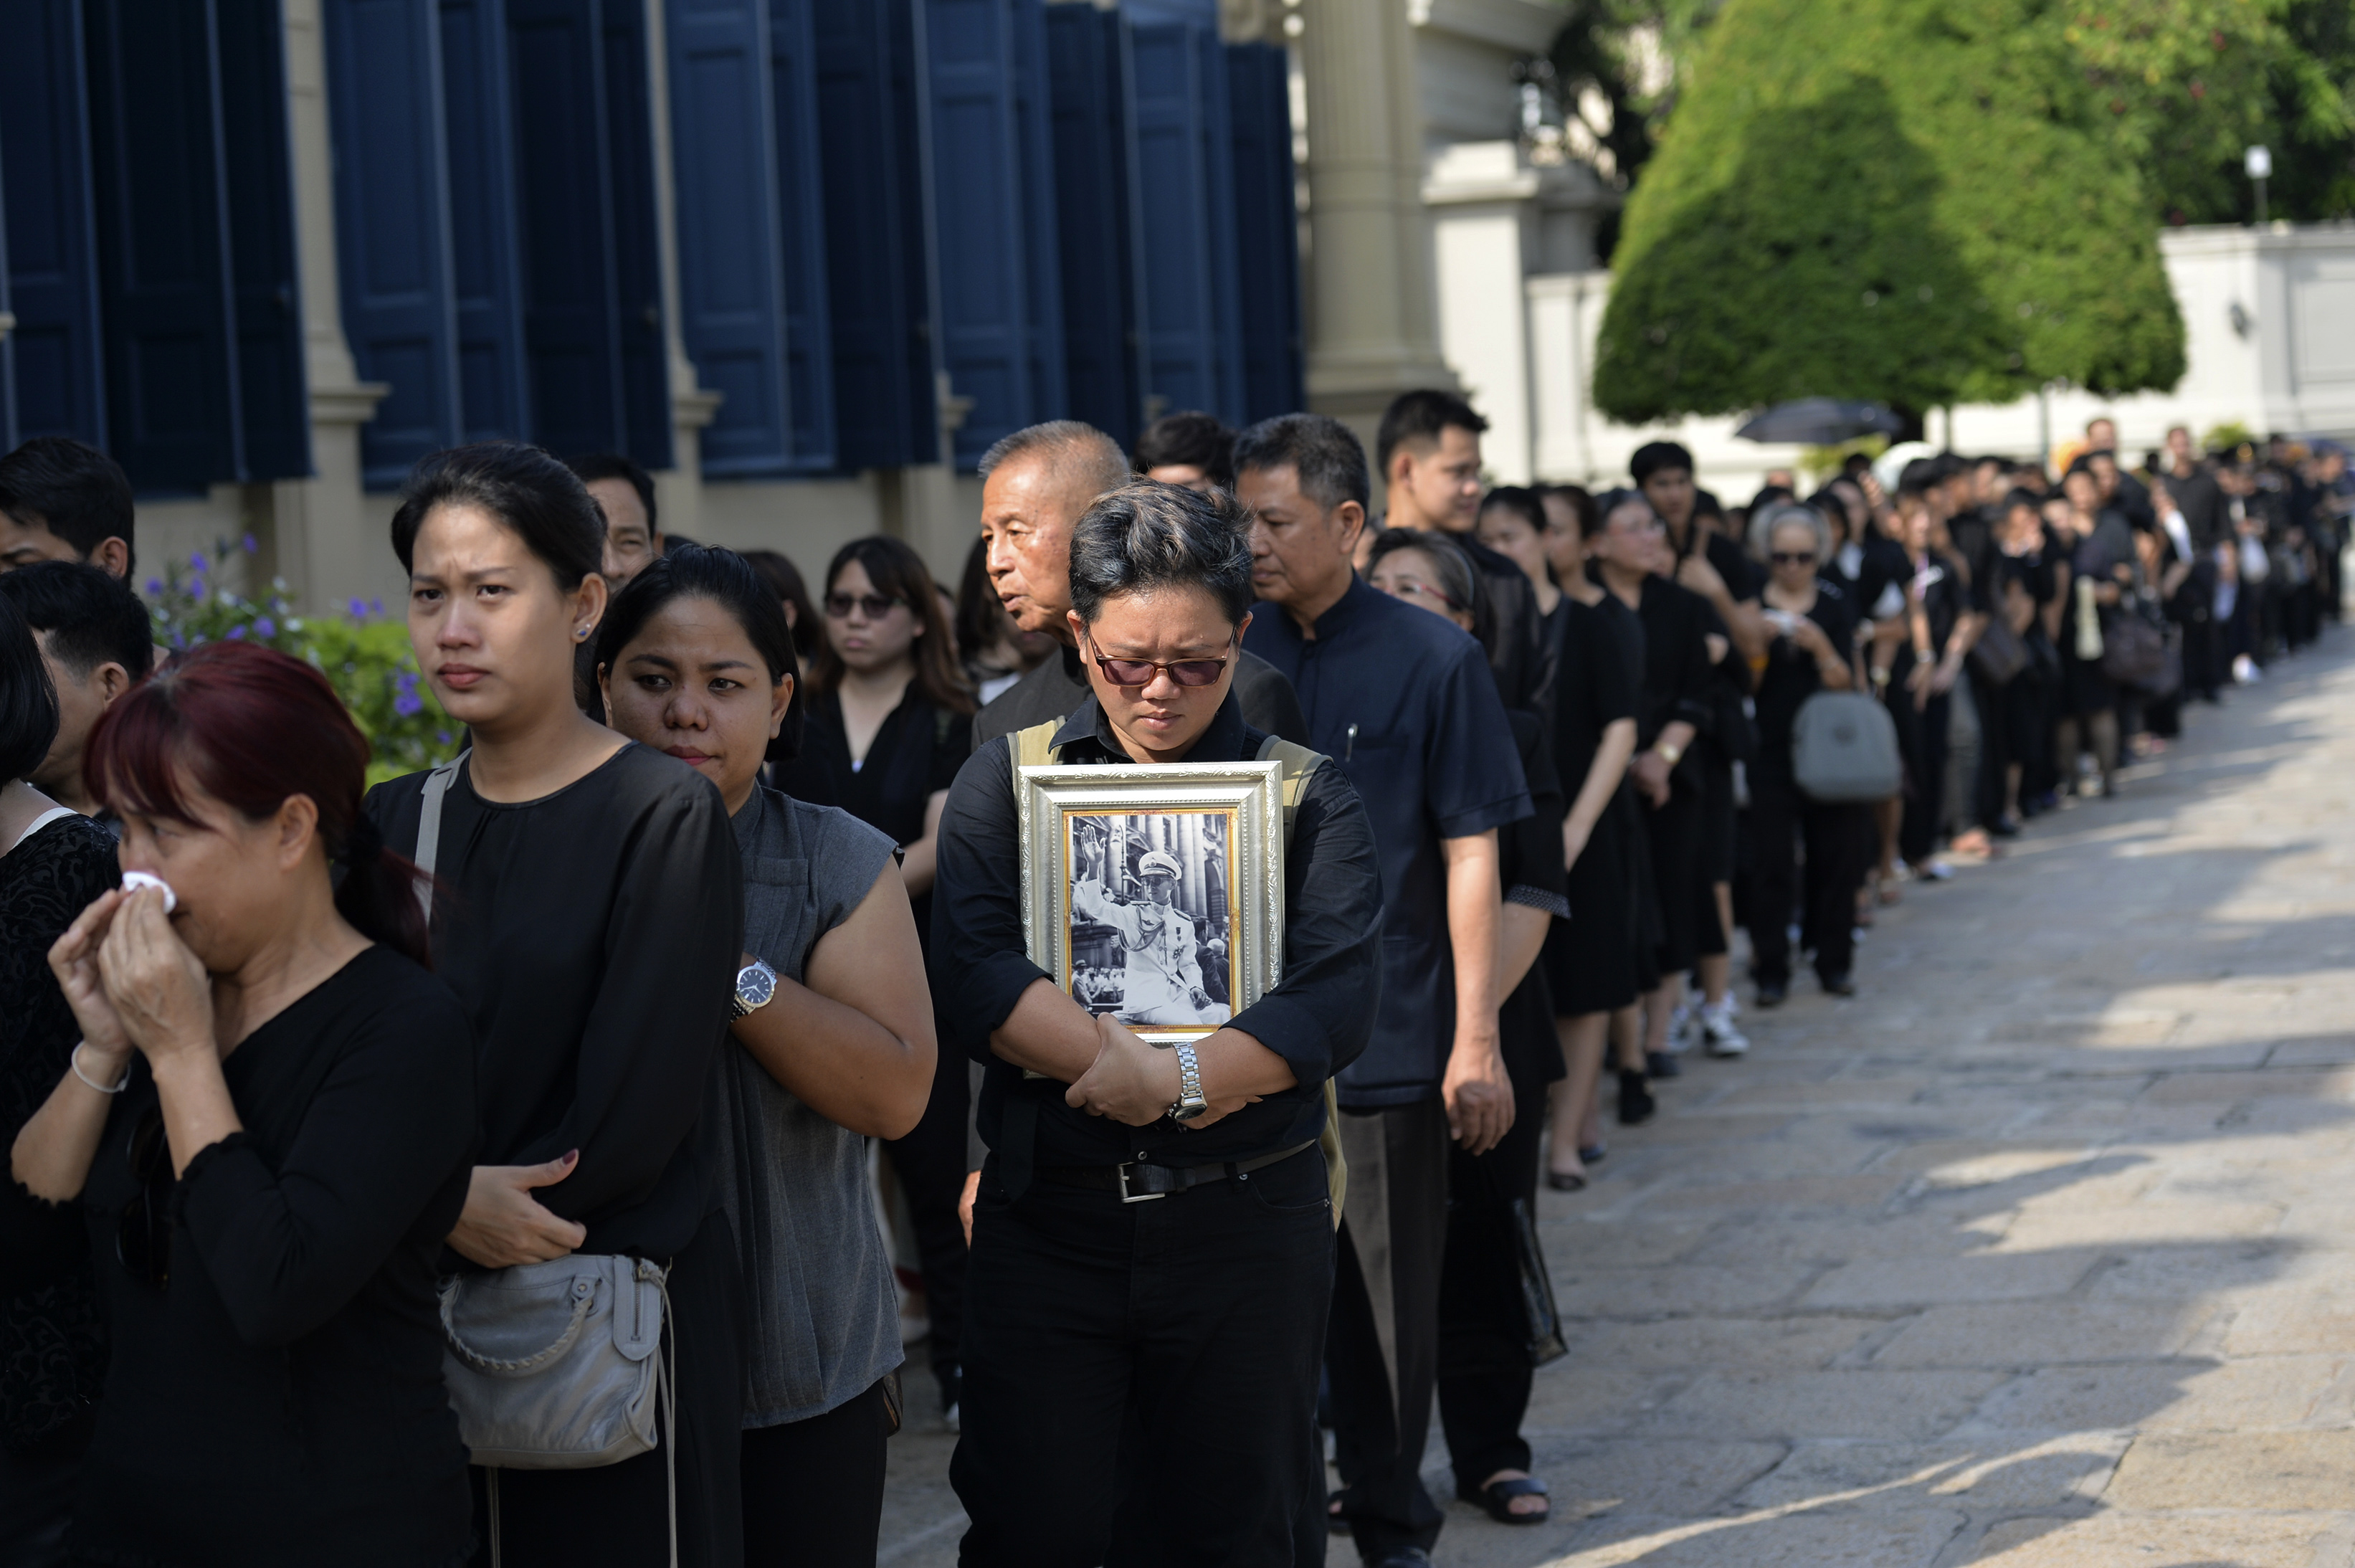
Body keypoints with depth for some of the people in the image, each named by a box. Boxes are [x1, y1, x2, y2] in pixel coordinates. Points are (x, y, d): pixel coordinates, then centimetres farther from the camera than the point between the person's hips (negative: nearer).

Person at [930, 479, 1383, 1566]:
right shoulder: (1008, 781, 6)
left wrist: (1170, 1082, -19)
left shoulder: (1307, 796, 4)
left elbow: (1338, 1003, -10)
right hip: (1046, 1222, 0)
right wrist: (1131, 1065, -19)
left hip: (1248, 1227, 0)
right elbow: (973, 975, -10)